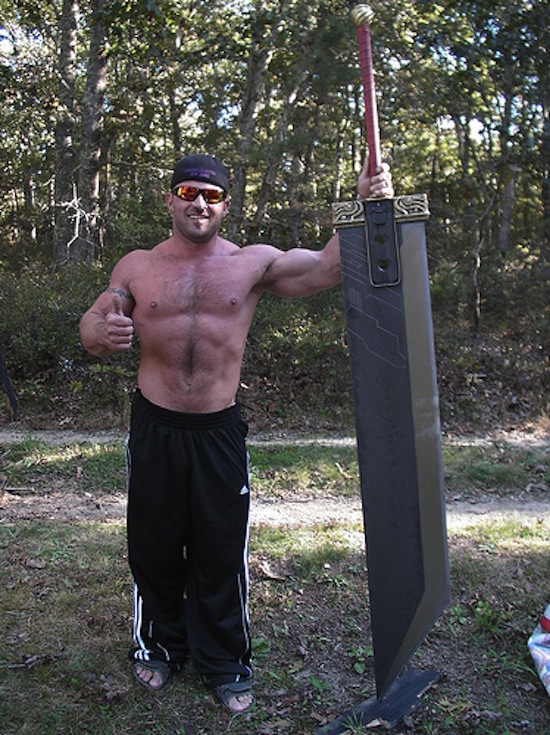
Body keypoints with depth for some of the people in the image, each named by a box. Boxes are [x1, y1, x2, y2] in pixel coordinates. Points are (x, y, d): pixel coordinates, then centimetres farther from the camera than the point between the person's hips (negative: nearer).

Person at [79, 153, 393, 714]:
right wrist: (104, 334, -21)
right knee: (153, 545, 14)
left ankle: (225, 661, 31)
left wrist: (364, 206, -21)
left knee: (222, 548, 9)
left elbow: (327, 267, -8)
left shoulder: (253, 263, 1)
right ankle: (160, 645, 40)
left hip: (219, 430, -1)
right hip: (154, 429, 1)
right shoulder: (137, 267, 4)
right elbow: (91, 327, 4)